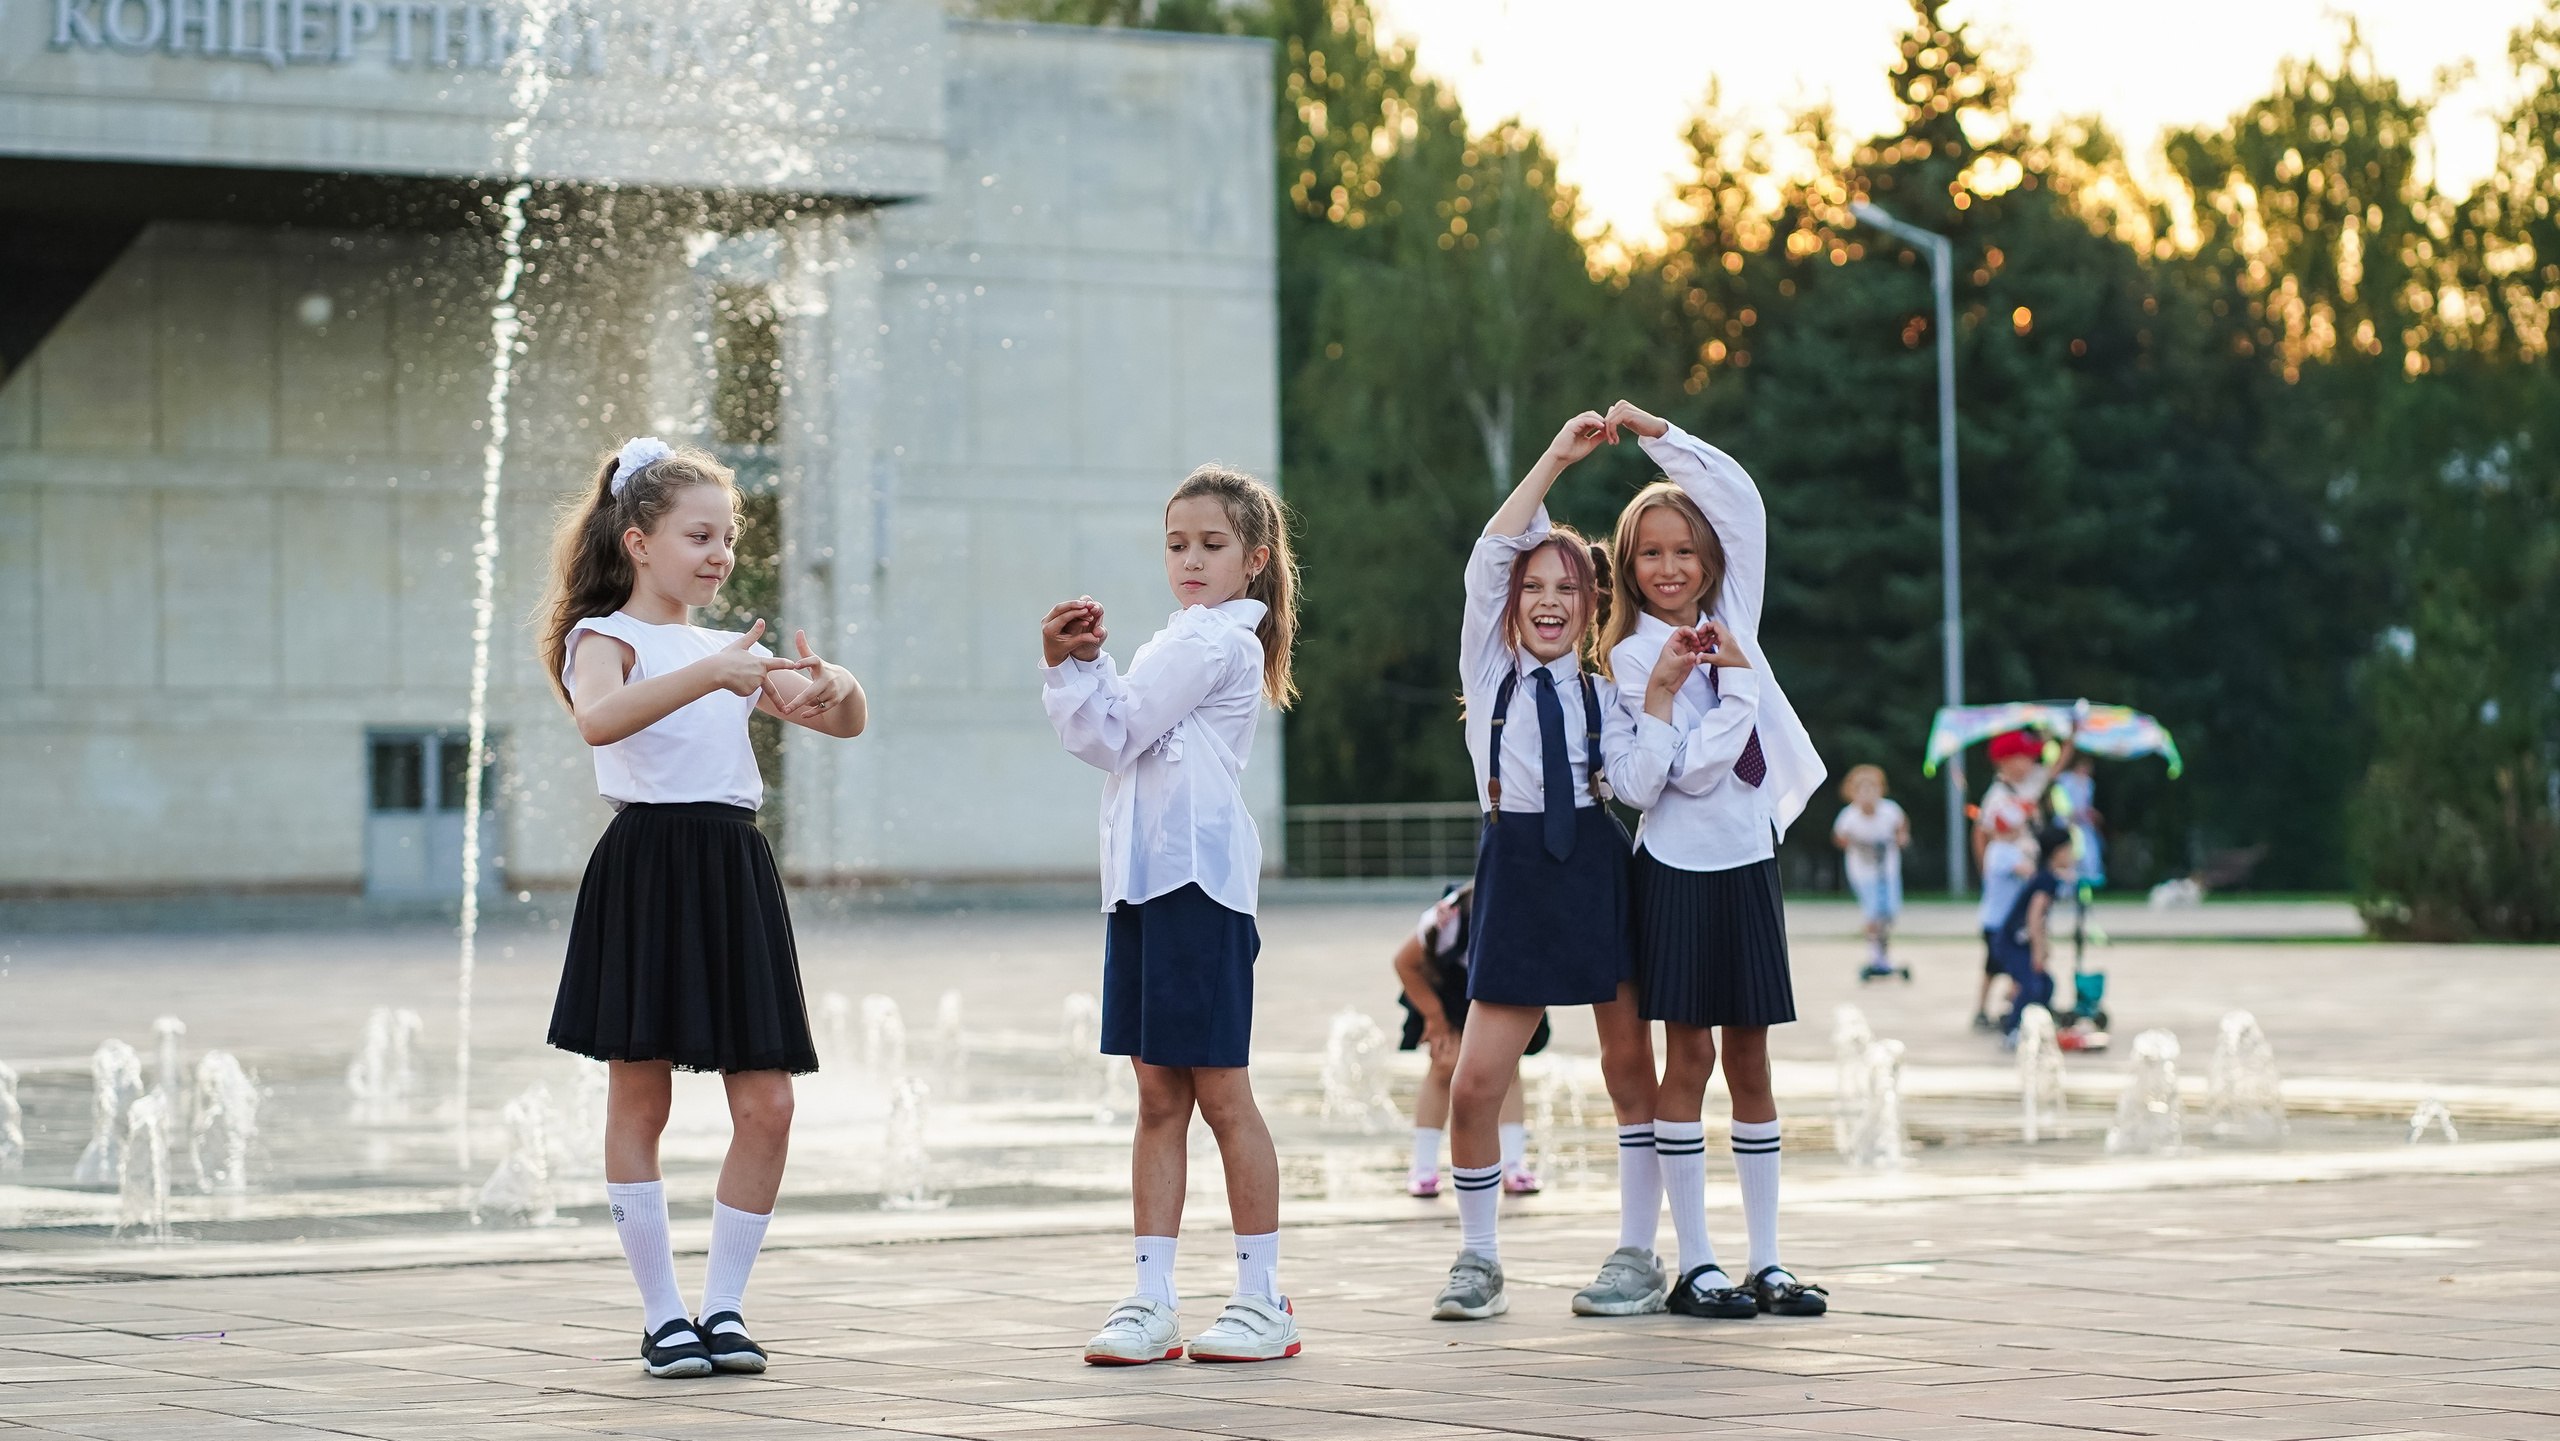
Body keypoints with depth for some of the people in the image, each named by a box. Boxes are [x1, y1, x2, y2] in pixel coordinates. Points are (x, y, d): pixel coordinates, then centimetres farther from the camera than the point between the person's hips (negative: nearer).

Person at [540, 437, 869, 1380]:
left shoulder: (734, 653, 19)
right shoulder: (605, 638, 0)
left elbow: (845, 725, 16)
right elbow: (598, 718, -24)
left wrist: (838, 688, -8)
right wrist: (708, 673, -33)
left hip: (735, 873, 6)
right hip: (648, 870, -6)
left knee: (768, 1105, -1)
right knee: (639, 1100, -1)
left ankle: (725, 1304, 10)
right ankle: (663, 1315, 6)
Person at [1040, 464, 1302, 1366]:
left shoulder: (1216, 640, -8)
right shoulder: (1186, 639, 23)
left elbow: (1113, 736, -11)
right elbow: (1102, 738, 17)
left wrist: (1071, 662, 3)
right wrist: (1068, 666, 1)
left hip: (1198, 877, -9)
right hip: (1147, 877, 9)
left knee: (1220, 1092, -4)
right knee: (1159, 1099, 7)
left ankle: (1262, 1300, 2)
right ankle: (1152, 1302, 8)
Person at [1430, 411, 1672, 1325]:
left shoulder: (1604, 688, 9)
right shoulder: (1490, 670, 9)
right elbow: (1489, 556, -4)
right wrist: (1554, 460, -8)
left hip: (1601, 868, 1)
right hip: (1518, 873, 0)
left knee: (1630, 1068, 4)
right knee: (1473, 1088, -5)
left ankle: (1638, 1257, 16)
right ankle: (1478, 1261, 12)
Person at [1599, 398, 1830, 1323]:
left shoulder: (1730, 621, 8)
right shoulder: (1631, 658, -7)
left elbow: (1743, 499, 4)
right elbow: (1688, 774, -17)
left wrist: (1659, 434, 0)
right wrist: (1731, 682, -14)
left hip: (1746, 868, 5)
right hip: (1680, 873, -5)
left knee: (1749, 1061, 6)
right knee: (1690, 1055, -3)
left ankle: (1766, 1261, 7)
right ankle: (1694, 1265, 0)